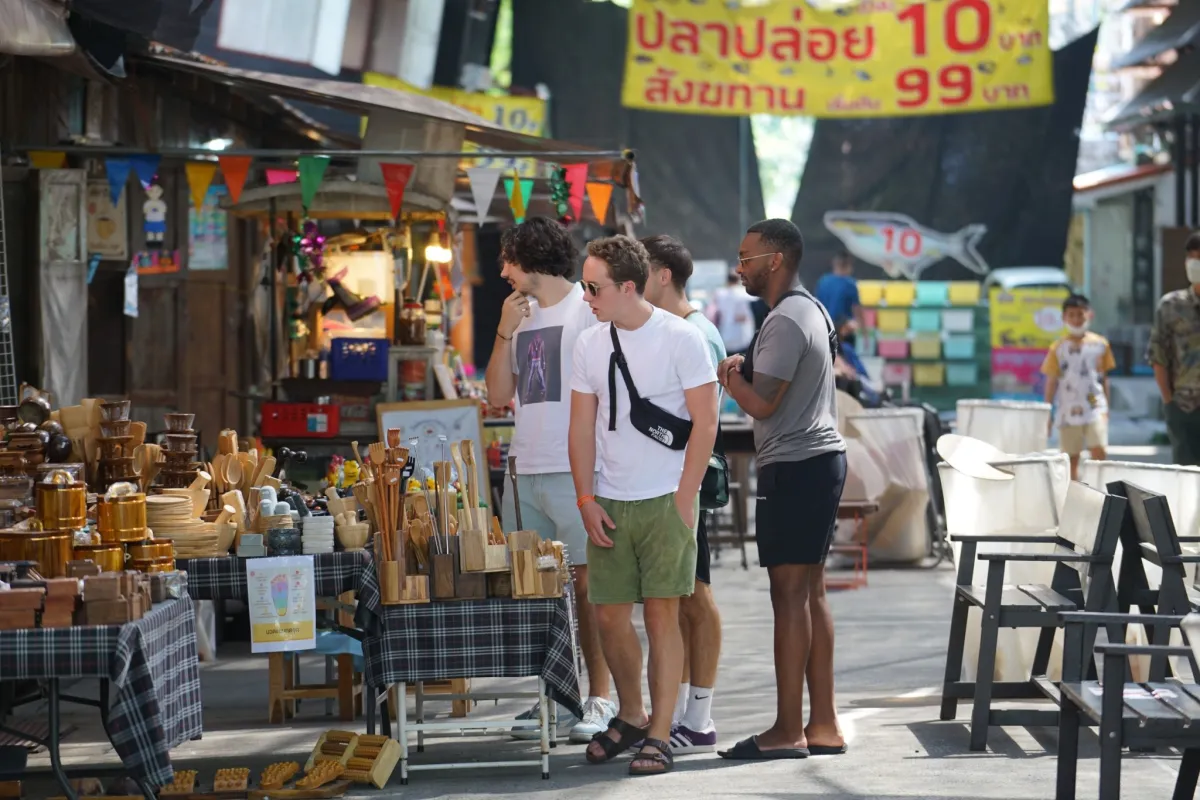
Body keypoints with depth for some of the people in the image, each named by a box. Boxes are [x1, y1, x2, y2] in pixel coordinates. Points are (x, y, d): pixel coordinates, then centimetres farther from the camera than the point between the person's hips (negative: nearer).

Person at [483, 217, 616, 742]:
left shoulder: (588, 310, -3)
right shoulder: (522, 315, 18)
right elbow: (499, 395, 15)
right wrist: (506, 331, 3)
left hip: (575, 472, -7)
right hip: (526, 473, 7)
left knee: (587, 584, -5)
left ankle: (600, 699, -1)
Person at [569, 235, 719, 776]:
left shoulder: (681, 338, -7)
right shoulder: (590, 344, 8)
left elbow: (704, 423, -7)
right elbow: (582, 426, 12)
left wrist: (683, 501, -11)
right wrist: (586, 499, 3)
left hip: (665, 502, -5)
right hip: (609, 504, 5)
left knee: (662, 614, -3)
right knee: (609, 615, 5)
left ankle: (659, 735, 3)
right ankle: (631, 716, 26)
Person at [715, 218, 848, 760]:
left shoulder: (785, 321, -16)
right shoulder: (812, 311, 18)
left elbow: (761, 404, -20)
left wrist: (728, 376, -2)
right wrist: (744, 369, 12)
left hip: (795, 468, -10)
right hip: (821, 458, 10)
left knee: (790, 594, -8)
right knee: (810, 594, 11)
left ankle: (788, 732, -7)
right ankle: (823, 725, 13)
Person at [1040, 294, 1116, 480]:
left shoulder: (1100, 344, 3)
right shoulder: (1058, 348, 1)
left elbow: (1104, 378, 10)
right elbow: (1051, 383, 4)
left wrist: (1106, 408, 9)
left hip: (1095, 409, 0)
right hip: (1068, 413, 0)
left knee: (1100, 452, -15)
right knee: (1071, 459, 5)